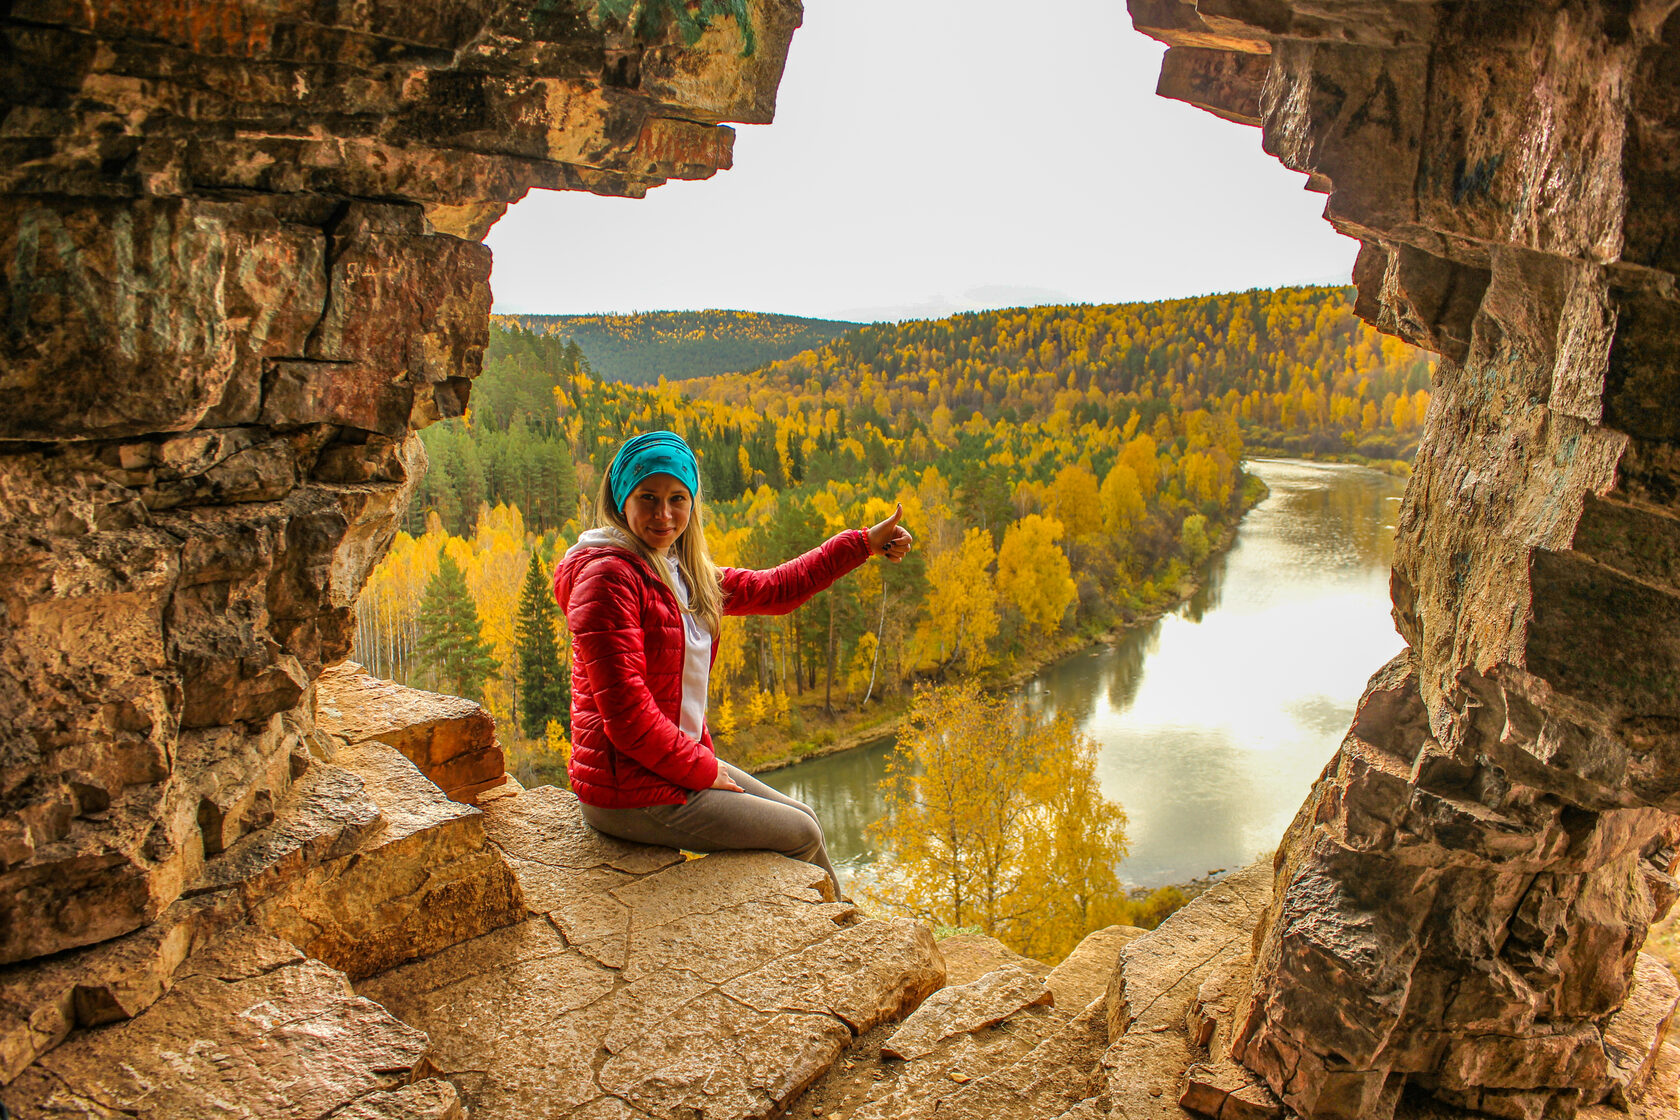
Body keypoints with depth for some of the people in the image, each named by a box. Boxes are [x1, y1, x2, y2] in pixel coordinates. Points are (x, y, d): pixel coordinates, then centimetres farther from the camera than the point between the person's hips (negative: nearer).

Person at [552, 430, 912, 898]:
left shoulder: (684, 574, 7)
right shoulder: (607, 577, -21)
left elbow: (774, 589, 17)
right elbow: (626, 714, -25)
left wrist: (864, 543, 17)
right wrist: (703, 771, -14)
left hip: (681, 761, 9)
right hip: (631, 793, -9)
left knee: (803, 819, 18)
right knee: (801, 834, 3)